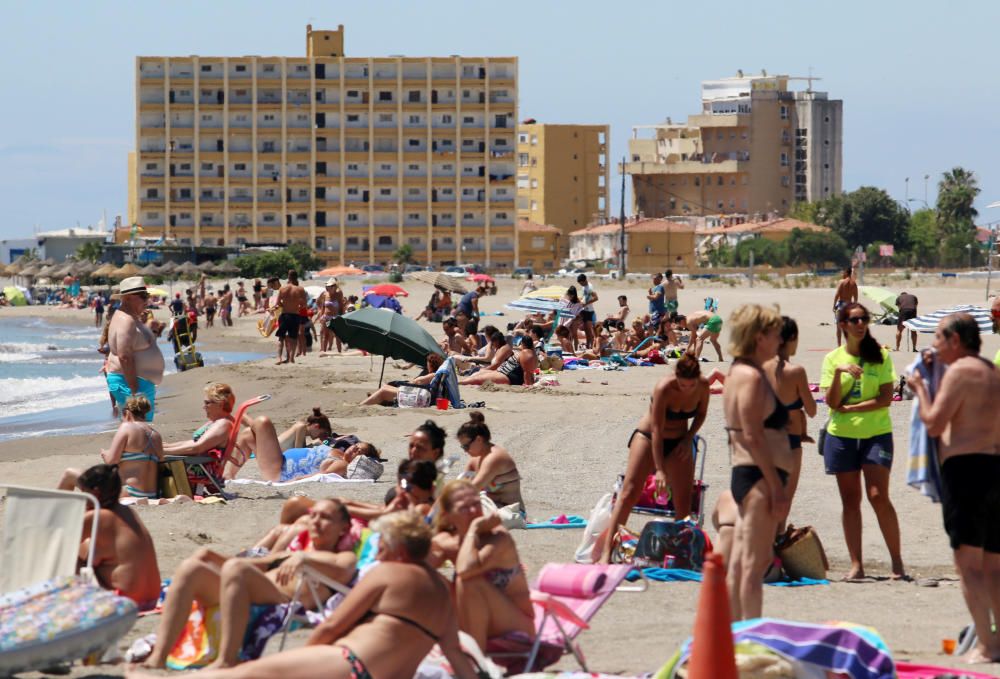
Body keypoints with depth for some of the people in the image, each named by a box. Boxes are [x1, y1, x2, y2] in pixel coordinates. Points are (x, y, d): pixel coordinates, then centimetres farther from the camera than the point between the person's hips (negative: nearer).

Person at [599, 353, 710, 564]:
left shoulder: (703, 386, -13)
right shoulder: (664, 388, -27)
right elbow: (657, 429, -28)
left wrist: (688, 439, -7)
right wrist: (659, 470, -32)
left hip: (679, 443, 5)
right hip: (649, 437, -5)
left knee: (684, 501, 1)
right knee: (629, 493, -13)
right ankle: (606, 551, -17)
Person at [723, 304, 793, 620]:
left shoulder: (739, 372, 17)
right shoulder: (751, 376, -14)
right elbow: (753, 437, -19)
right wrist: (777, 487, -20)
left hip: (744, 475, 10)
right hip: (759, 476, -10)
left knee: (740, 563, 11)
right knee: (755, 562, -9)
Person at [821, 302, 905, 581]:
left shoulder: (880, 356, 0)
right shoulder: (832, 359, 5)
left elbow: (886, 398, -7)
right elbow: (831, 402, -3)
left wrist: (849, 408, -12)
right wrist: (839, 372, -18)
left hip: (876, 434, -2)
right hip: (841, 435, 2)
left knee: (878, 496, -11)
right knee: (850, 501, 3)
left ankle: (897, 561, -2)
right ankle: (856, 565, 6)